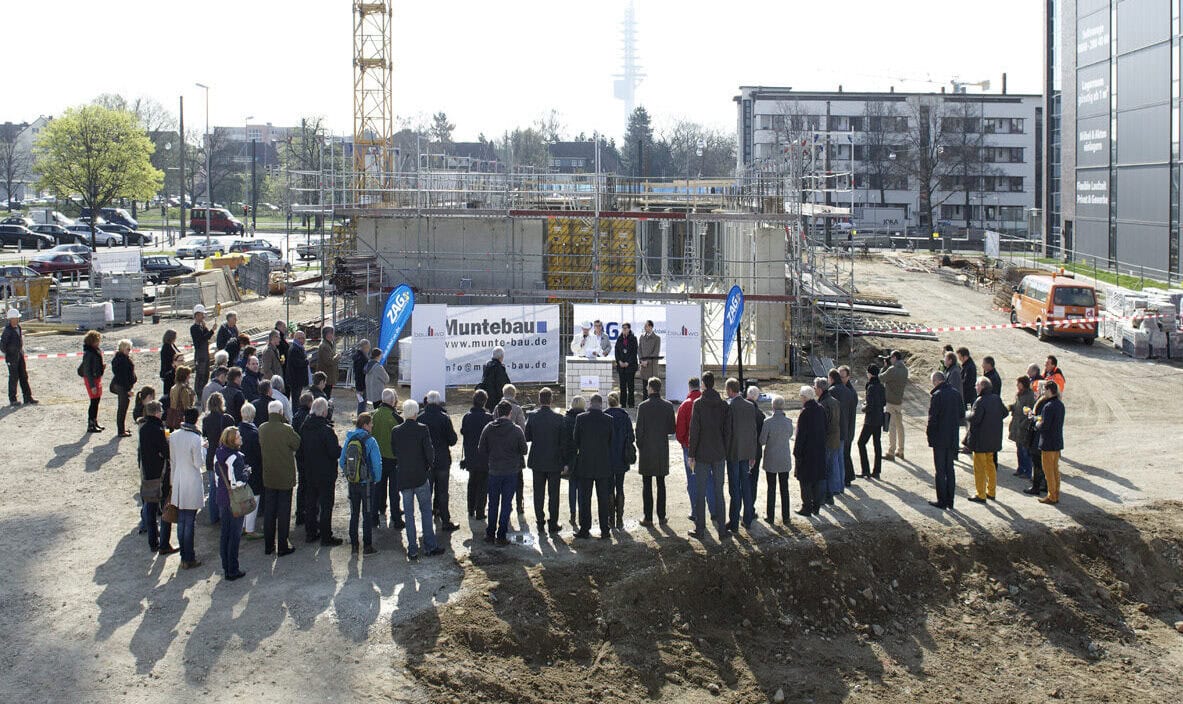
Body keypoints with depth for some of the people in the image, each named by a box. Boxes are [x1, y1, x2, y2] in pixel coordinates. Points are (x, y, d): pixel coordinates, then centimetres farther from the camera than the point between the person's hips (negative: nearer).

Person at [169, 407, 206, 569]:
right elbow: (199, 463, -15)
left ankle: (184, 556, 21)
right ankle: (189, 559, 6)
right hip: (192, 484, -5)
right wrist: (203, 449, 1)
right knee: (189, 523, 1)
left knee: (181, 521, 14)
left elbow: (171, 459, 8)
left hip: (178, 483, 5)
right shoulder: (195, 439, -19)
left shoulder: (173, 436, -1)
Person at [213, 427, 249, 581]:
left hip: (222, 499, 7)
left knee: (225, 532, 16)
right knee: (235, 535, 1)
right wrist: (247, 471, -8)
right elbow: (238, 481, -23)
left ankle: (225, 566, 24)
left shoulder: (218, 455, 4)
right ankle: (232, 571, 4)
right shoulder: (236, 457, -21)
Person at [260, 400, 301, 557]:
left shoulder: (261, 429, -4)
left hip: (268, 477, 4)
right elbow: (298, 444, -7)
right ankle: (283, 546, 9)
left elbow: (260, 446, 7)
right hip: (285, 477, -4)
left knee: (269, 510, 14)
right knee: (284, 511, 5)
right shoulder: (286, 429, -20)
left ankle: (268, 545, 20)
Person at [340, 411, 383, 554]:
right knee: (367, 515, 5)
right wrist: (377, 478, 0)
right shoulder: (370, 441, -14)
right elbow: (377, 463, -15)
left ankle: (353, 545, 18)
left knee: (354, 514, 14)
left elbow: (342, 461, 5)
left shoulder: (349, 439, 1)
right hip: (367, 482, -4)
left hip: (352, 482, 5)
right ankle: (367, 546, 8)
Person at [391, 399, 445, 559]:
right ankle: (429, 546, 10)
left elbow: (394, 452, 5)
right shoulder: (422, 429, -11)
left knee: (408, 514, 8)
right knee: (426, 511, 9)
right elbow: (429, 451, -10)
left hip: (404, 477, 2)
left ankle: (412, 550, 8)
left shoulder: (396, 431, -4)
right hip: (421, 475, -2)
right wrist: (428, 465, 7)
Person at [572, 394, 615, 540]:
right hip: (603, 466, 1)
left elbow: (575, 440, -1)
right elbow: (612, 443, 3)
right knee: (604, 499, 8)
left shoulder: (581, 418, -9)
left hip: (585, 464, -1)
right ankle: (605, 531, 9)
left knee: (584, 499, 6)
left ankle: (584, 530, 6)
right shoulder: (609, 420, -5)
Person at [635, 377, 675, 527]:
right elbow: (672, 429, 0)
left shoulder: (643, 406, -11)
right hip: (662, 450, 3)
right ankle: (661, 516, 14)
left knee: (647, 485, 2)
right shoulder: (668, 406, -3)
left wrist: (639, 447, 4)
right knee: (661, 483, 12)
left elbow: (639, 430, -9)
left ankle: (648, 518, 2)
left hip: (647, 450, -3)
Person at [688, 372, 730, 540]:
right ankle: (722, 529, 9)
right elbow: (727, 431, 3)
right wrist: (725, 453, 11)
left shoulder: (698, 403, -9)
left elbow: (694, 431, -10)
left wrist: (691, 454, -5)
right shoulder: (724, 405, 2)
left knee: (700, 492, 3)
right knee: (718, 491, 9)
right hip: (719, 455, 3)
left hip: (702, 455, -3)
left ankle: (700, 529, 4)